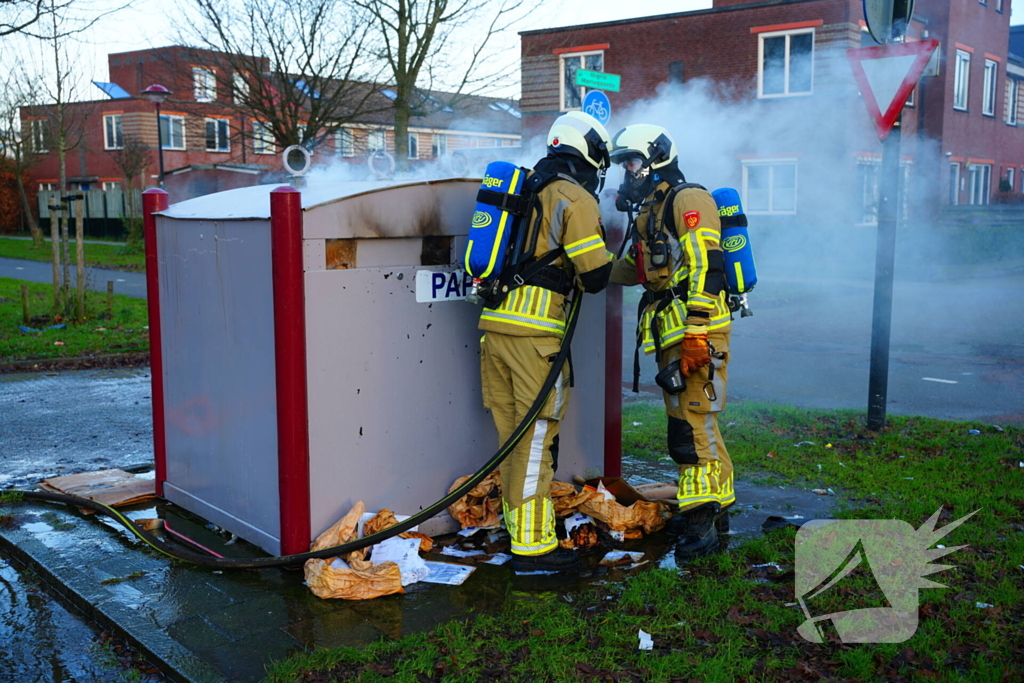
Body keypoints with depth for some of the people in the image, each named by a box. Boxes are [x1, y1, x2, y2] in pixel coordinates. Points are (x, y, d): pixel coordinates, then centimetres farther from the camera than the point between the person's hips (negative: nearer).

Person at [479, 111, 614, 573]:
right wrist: (577, 279, 14)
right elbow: (596, 275, -7)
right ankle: (532, 546, 4)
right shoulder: (575, 200, -5)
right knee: (537, 436, -2)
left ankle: (518, 526, 28)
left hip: (493, 322, 8)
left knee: (513, 435, 16)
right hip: (535, 331, -7)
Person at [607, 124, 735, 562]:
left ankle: (702, 521, -4)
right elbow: (628, 269, 30)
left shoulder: (687, 200, -8)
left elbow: (705, 267, -18)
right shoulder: (649, 211, 22)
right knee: (686, 422, 13)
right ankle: (715, 508, 23)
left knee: (691, 423, -10)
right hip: (671, 336, 10)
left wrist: (696, 333, -23)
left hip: (696, 333, -10)